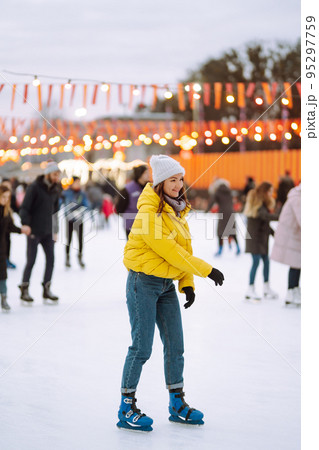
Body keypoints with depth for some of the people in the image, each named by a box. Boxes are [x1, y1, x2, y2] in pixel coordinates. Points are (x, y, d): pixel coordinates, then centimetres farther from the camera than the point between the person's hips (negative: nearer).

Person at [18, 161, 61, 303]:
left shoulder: (55, 190, 10)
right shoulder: (34, 187, -10)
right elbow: (24, 208, -12)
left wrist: (55, 231, 16)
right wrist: (26, 227, -21)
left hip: (48, 232, 6)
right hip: (34, 232, -6)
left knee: (51, 259, 3)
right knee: (31, 261, -3)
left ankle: (46, 289, 13)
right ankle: (24, 290, 8)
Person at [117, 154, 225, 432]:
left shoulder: (177, 211, 11)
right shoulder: (150, 211, -16)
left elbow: (183, 249, 13)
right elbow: (168, 249, -21)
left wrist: (188, 284, 3)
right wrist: (205, 270, -19)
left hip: (167, 285, 8)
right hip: (143, 282, -8)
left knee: (175, 346, 9)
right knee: (142, 347, -6)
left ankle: (177, 404, 21)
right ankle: (126, 409, 5)